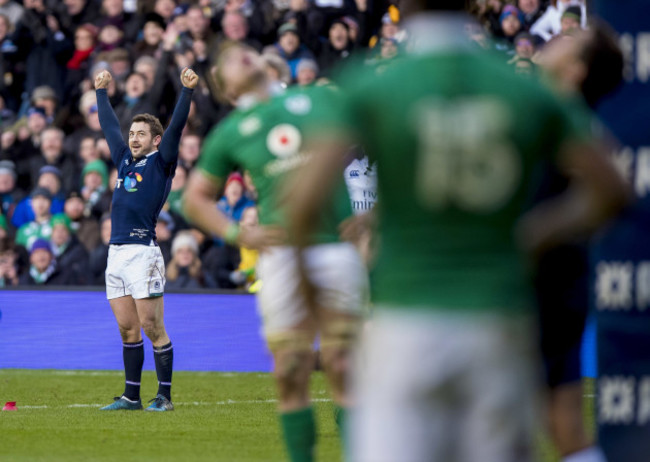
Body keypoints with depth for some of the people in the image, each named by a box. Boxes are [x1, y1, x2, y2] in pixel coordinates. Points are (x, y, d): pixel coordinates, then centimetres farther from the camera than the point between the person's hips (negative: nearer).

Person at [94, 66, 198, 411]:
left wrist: (187, 90, -16)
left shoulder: (160, 163, 2)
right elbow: (109, 126, 31)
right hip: (116, 254, 7)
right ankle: (131, 396, 12)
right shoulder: (125, 161, 18)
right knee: (127, 329, 8)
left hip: (143, 253, -7)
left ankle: (164, 396, -2)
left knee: (152, 328, -5)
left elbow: (176, 127, -8)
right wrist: (101, 92, 38)